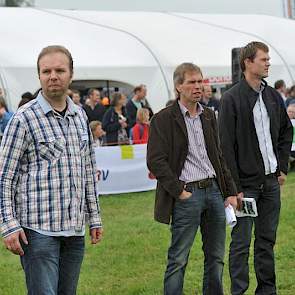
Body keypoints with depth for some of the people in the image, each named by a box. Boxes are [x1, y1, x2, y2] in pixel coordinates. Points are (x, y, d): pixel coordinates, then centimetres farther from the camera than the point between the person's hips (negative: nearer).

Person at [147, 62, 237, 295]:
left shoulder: (208, 116, 14)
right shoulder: (163, 119, -6)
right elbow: (155, 161, -11)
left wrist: (230, 192, 12)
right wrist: (179, 192, -14)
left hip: (213, 190, 6)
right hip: (187, 194, -6)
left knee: (216, 258, 10)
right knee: (178, 260, -2)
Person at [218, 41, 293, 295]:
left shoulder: (273, 96, 9)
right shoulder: (232, 98, -9)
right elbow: (226, 145, -12)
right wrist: (234, 186, -15)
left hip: (271, 181, 6)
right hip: (245, 183, -6)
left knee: (267, 240, 12)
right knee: (241, 243, 0)